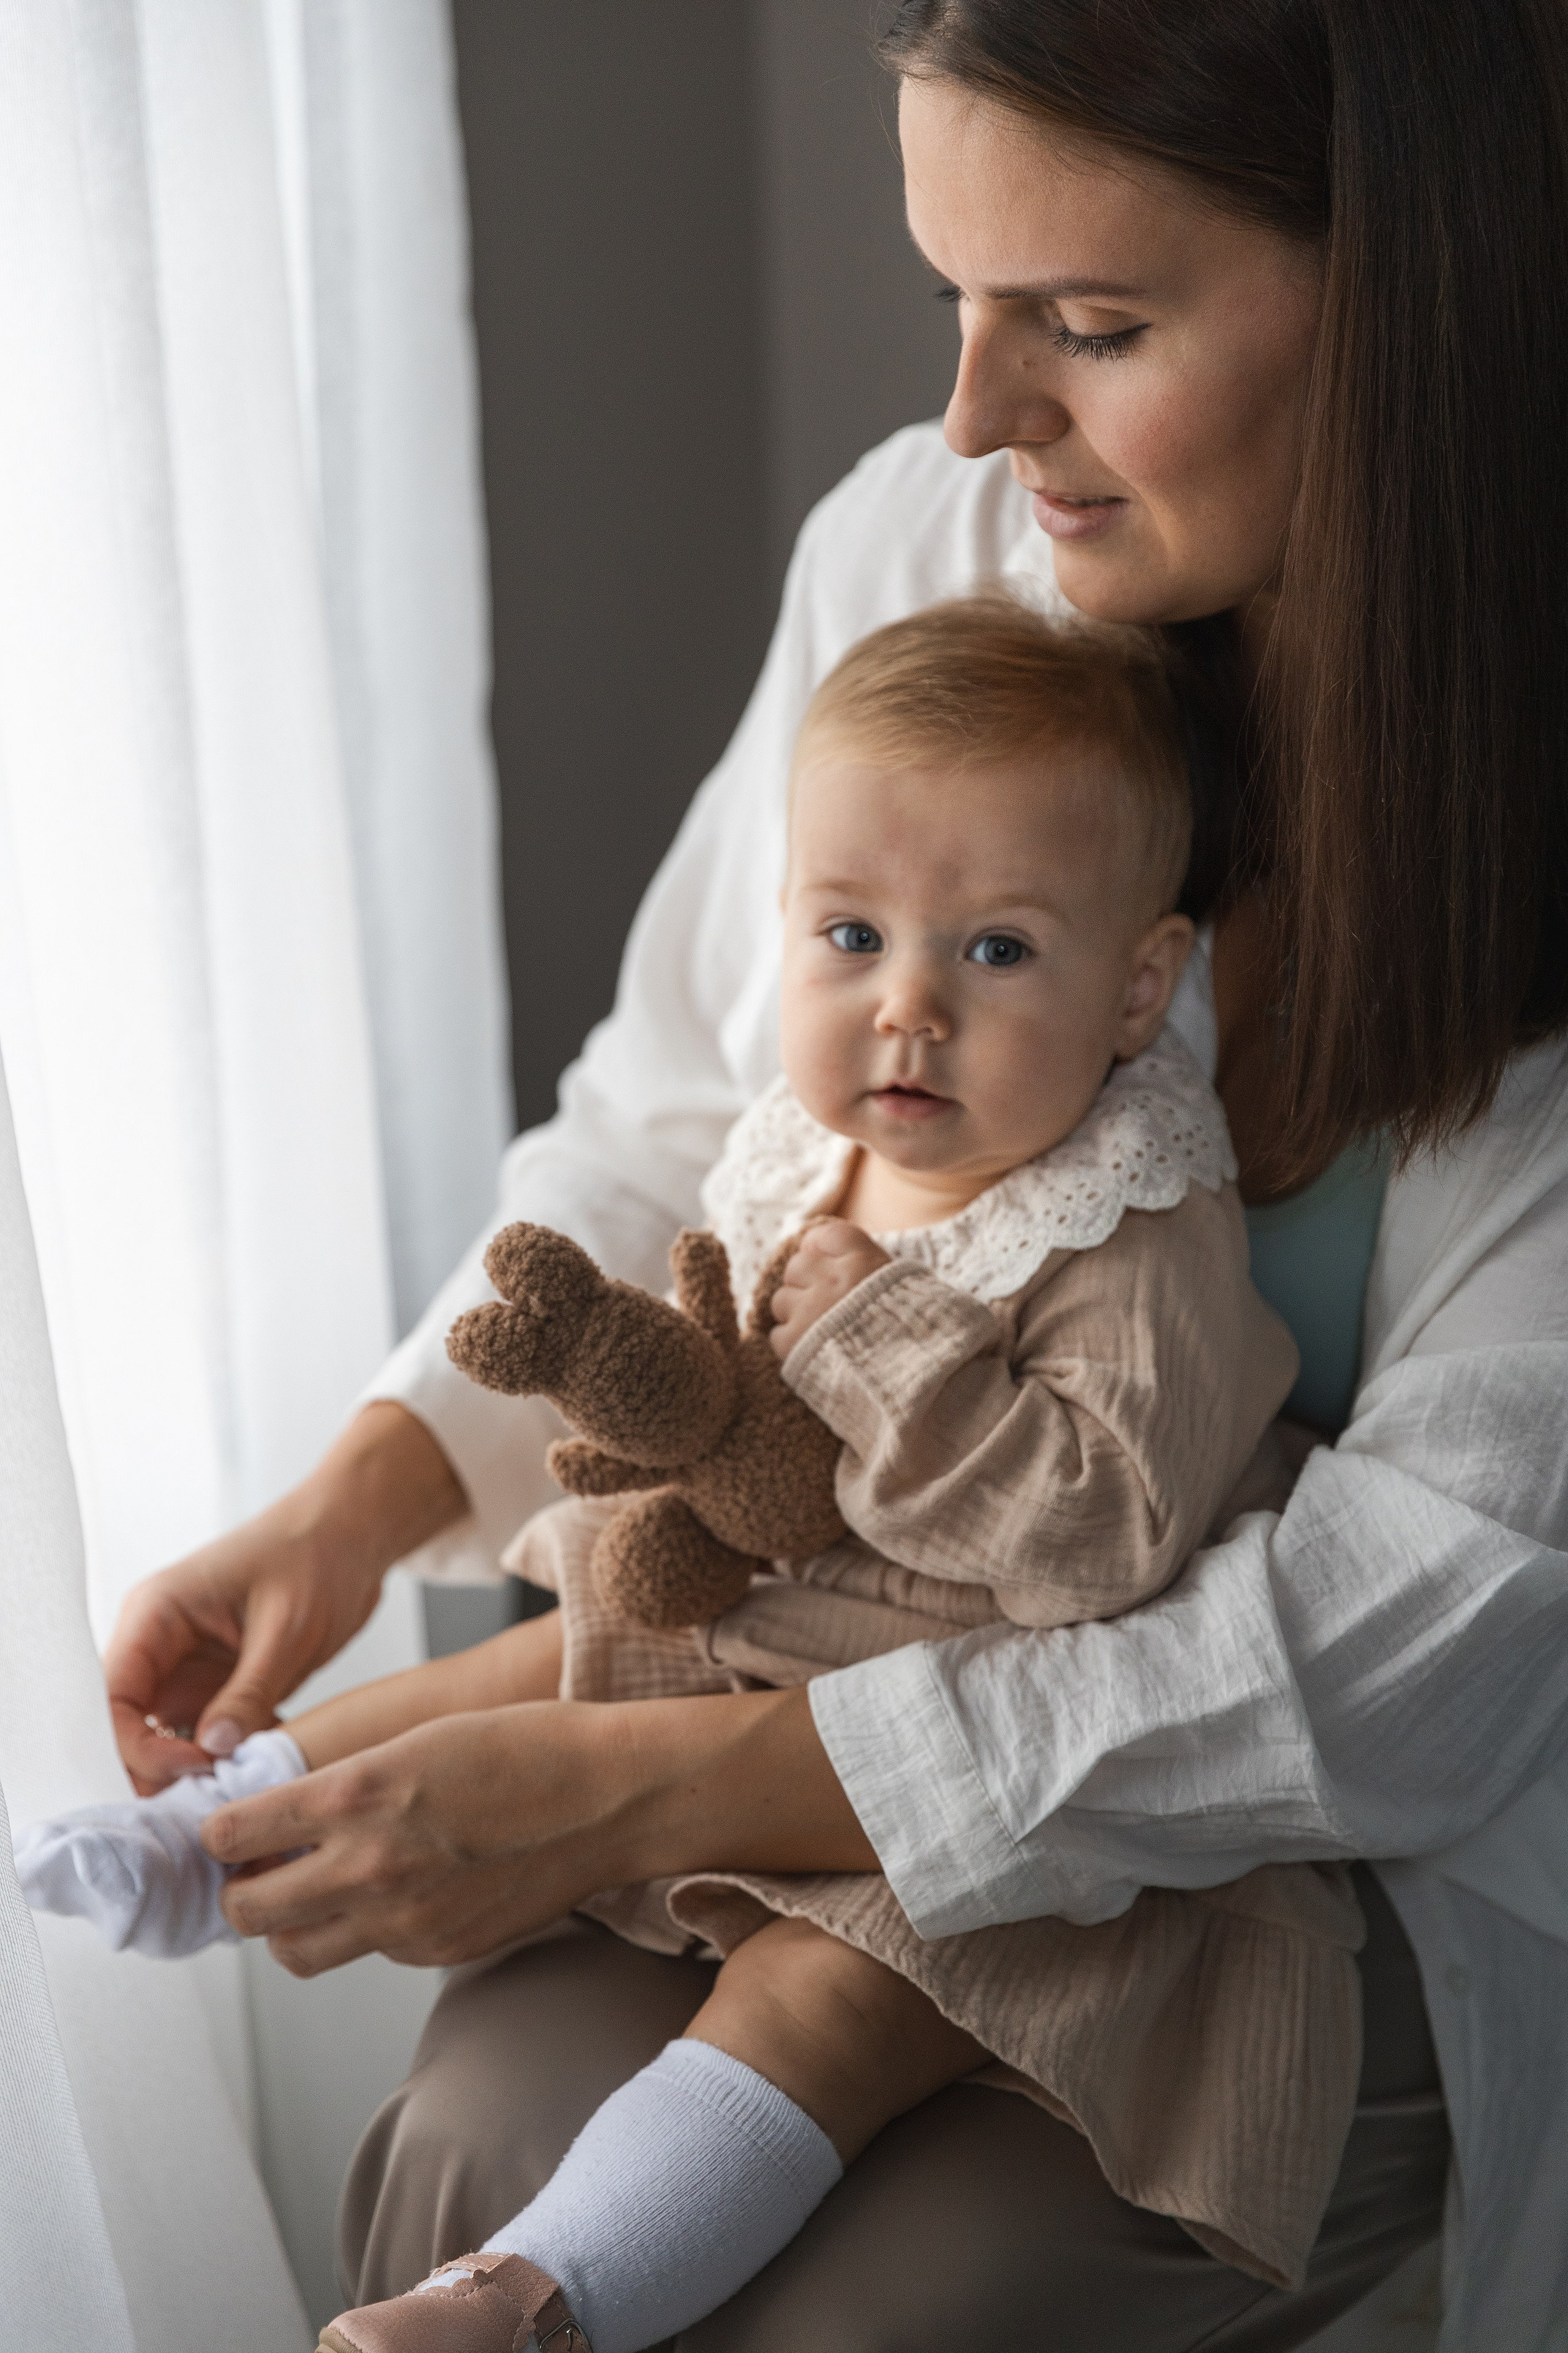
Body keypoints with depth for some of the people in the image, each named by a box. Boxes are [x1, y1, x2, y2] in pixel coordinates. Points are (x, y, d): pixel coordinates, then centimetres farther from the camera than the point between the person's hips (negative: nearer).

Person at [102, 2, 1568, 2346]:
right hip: (868, 1671, 4)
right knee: (483, 2164, -20)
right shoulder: (915, 549, -8)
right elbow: (677, 1111, 7)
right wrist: (363, 1496, -10)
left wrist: (631, 1798, -28)